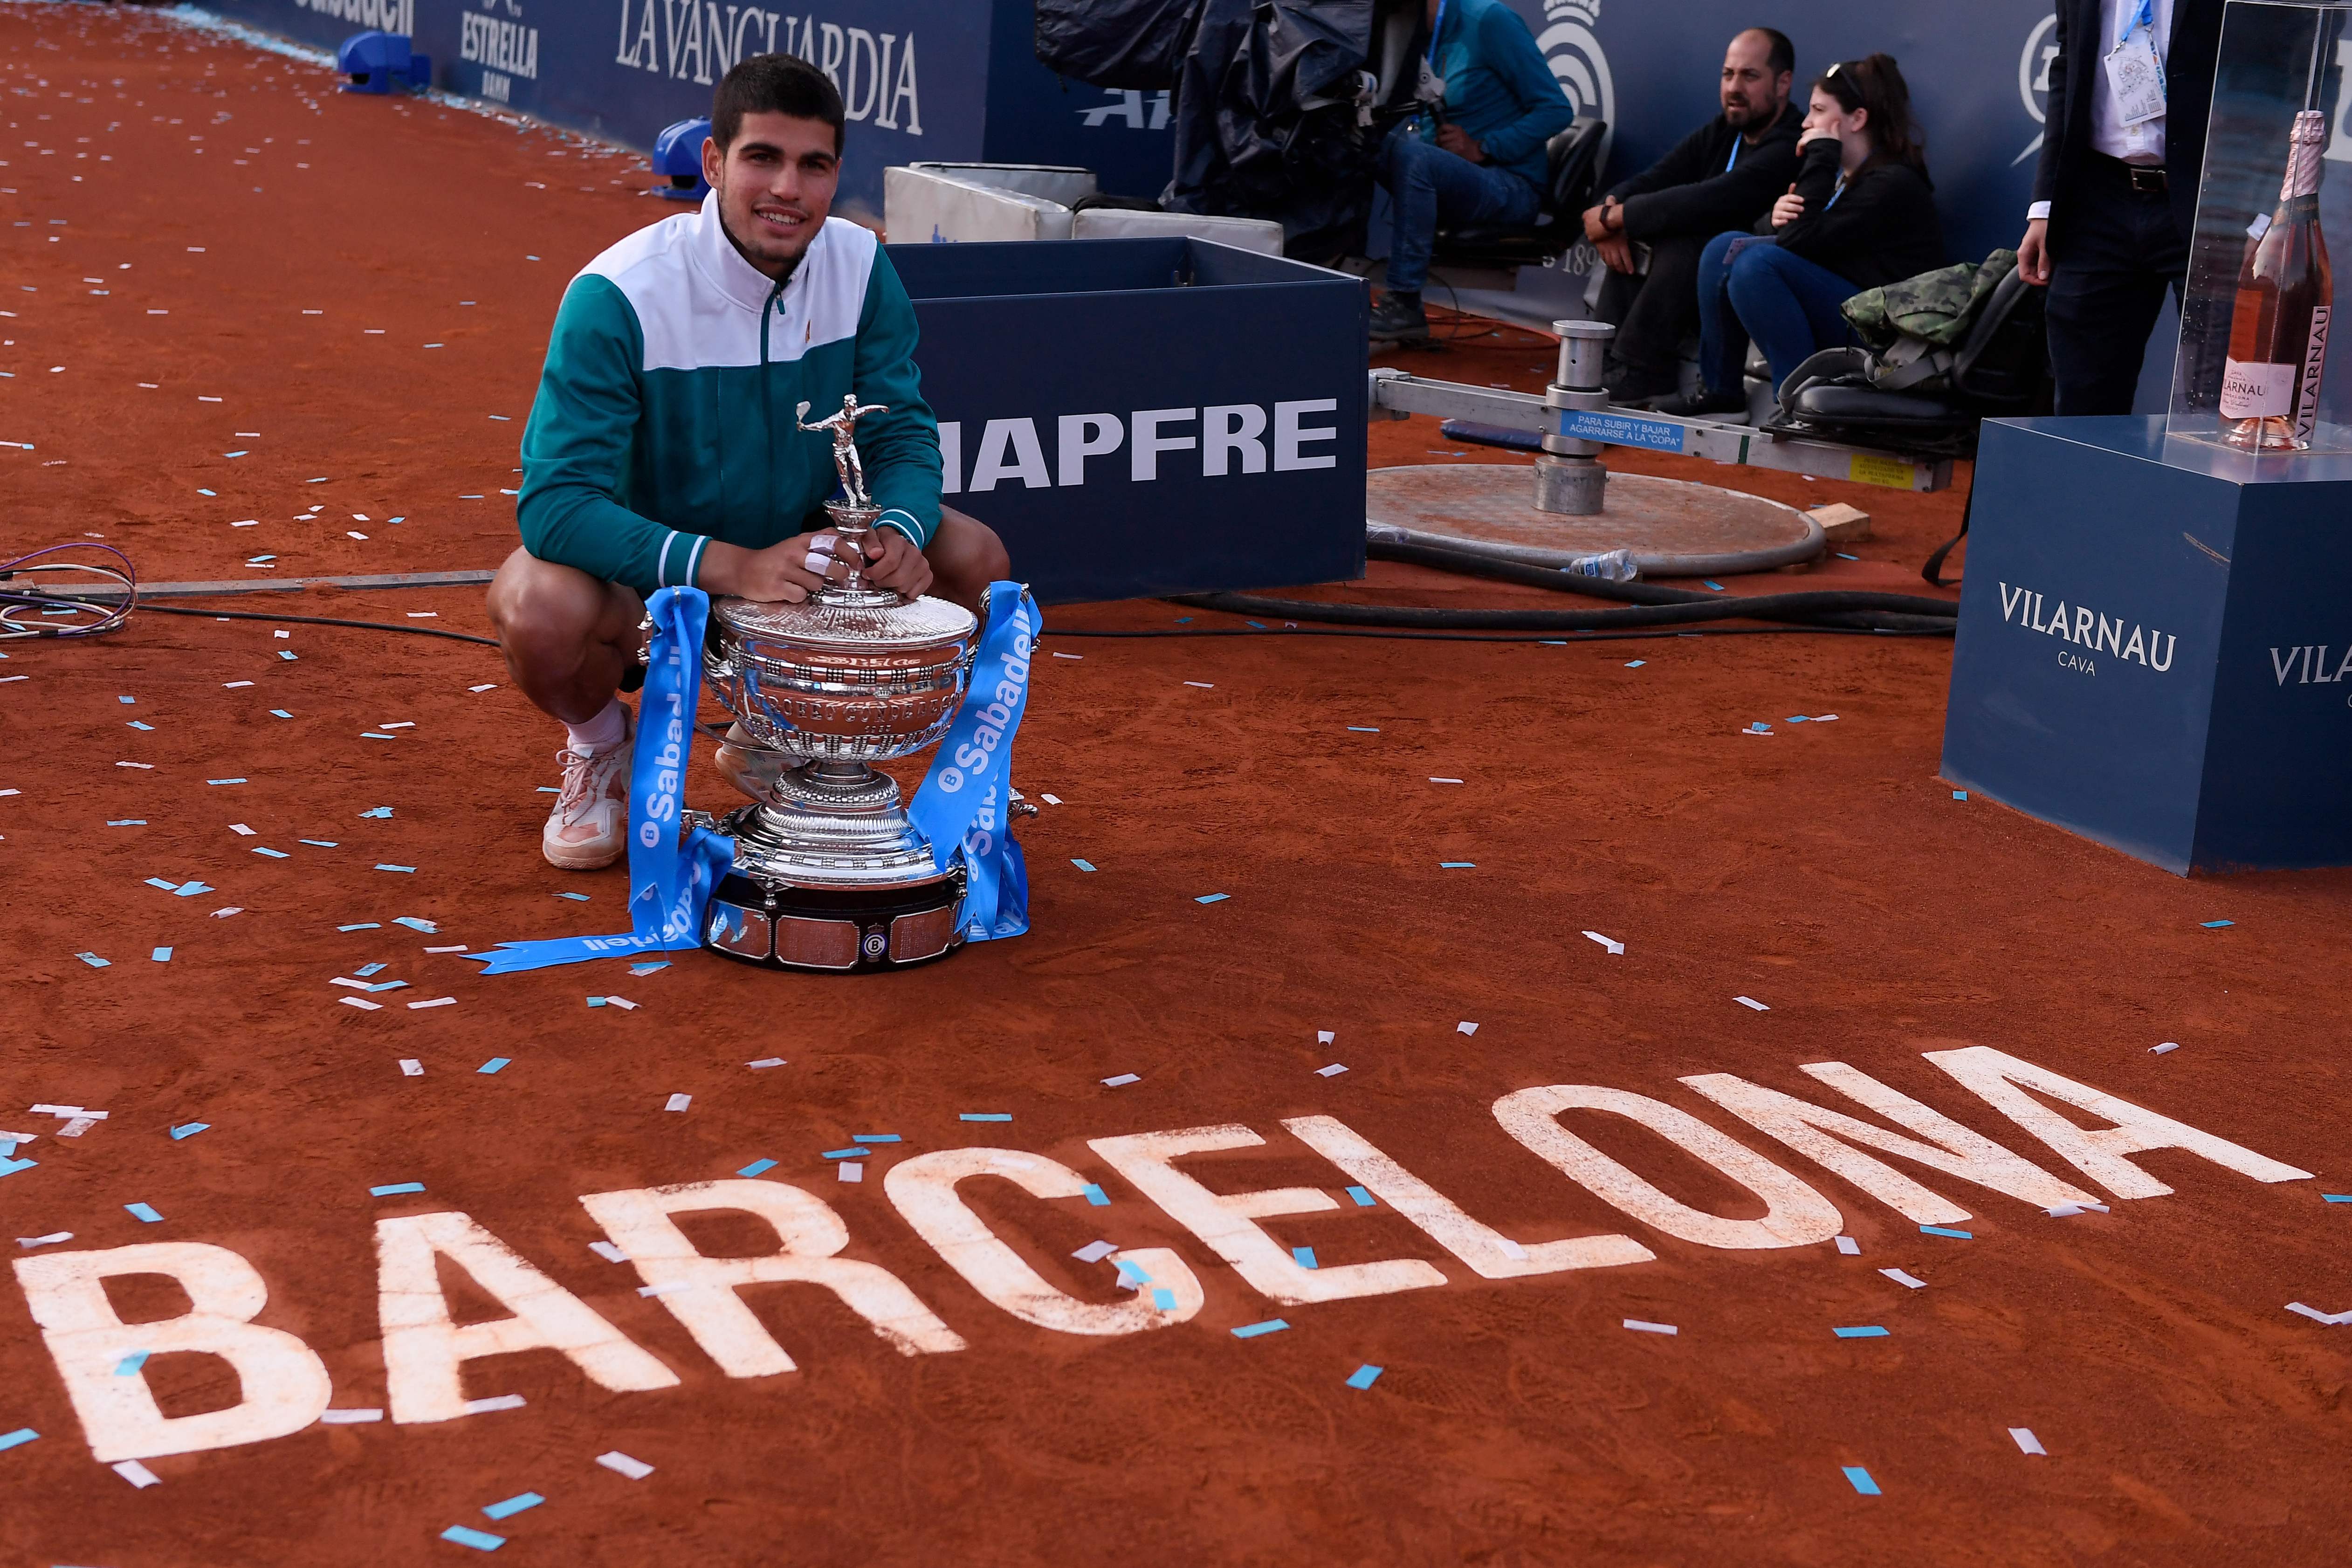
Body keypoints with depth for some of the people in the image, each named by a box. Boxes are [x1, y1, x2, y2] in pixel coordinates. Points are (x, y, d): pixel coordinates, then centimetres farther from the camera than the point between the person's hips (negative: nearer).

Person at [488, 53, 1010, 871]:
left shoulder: (861, 269, -12)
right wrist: (733, 567, -45)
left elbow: (902, 435, -5)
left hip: (793, 542, 5)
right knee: (543, 609, -37)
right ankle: (600, 744, 3)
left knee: (973, 559, -14)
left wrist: (899, 531, -31)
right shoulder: (618, 296, -27)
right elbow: (555, 502, -32)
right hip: (638, 572, -5)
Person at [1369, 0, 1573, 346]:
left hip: (1512, 189, -7)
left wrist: (1483, 149, -19)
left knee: (1411, 154, -32)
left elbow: (1557, 109, -12)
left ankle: (1405, 307, -29)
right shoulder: (1422, 37, 12)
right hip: (1462, 179, 8)